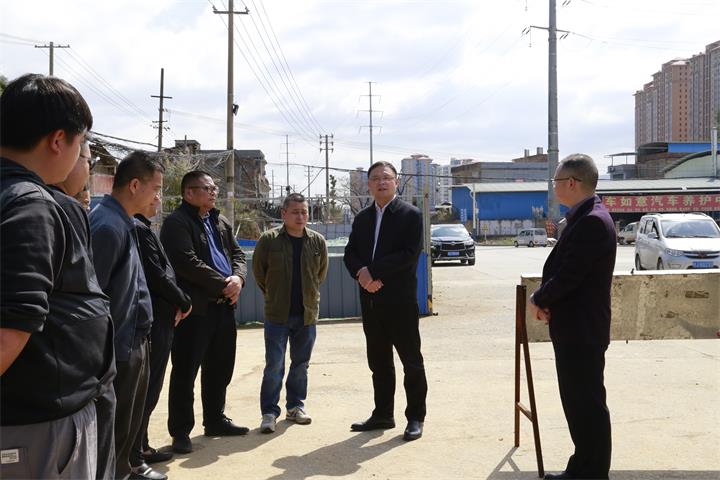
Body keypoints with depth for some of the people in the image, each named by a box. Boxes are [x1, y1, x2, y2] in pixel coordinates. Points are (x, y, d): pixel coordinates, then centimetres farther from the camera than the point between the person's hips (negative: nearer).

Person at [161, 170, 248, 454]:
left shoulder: (221, 223, 18)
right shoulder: (176, 223, -9)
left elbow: (238, 254, 14)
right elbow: (188, 263, -19)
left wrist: (237, 277, -9)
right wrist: (224, 284, -15)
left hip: (224, 306, 8)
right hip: (195, 307, -8)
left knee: (220, 368, 16)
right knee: (185, 371, -1)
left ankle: (215, 420, 29)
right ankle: (181, 431, 7)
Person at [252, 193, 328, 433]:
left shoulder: (317, 241, 0)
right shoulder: (269, 240, -7)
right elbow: (258, 271, 6)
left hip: (307, 314, 3)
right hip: (277, 314, -3)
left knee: (301, 364, 13)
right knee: (274, 366, -1)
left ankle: (295, 406, 27)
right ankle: (269, 412, 8)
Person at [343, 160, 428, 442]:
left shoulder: (411, 215, -4)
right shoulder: (362, 218, 14)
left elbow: (409, 254, -15)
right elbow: (350, 254, 9)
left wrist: (374, 272, -17)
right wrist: (361, 272, -13)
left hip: (401, 301, -6)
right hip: (370, 301, 6)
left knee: (411, 361, 2)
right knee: (378, 362, 13)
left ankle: (415, 417, 12)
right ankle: (382, 414, 24)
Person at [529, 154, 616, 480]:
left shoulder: (592, 221, -20)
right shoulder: (583, 218, 12)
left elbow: (569, 275, -23)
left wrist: (538, 300, -8)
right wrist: (545, 299, -2)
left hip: (582, 330, -10)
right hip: (573, 327, 10)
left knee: (588, 404, 0)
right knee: (577, 401, 17)